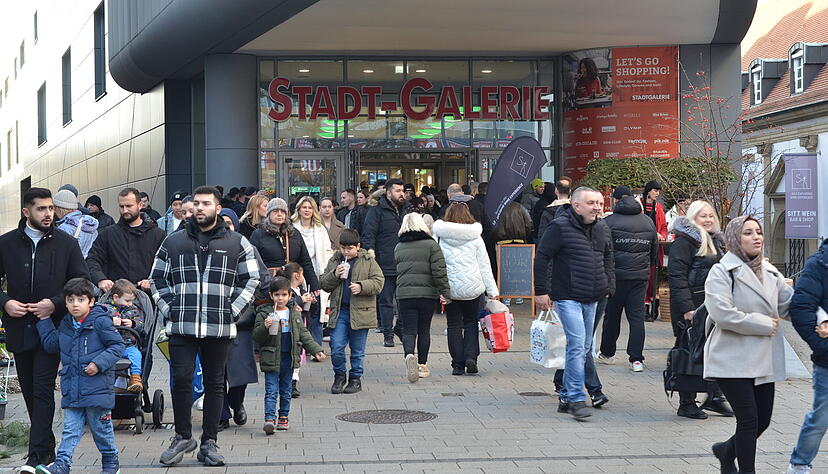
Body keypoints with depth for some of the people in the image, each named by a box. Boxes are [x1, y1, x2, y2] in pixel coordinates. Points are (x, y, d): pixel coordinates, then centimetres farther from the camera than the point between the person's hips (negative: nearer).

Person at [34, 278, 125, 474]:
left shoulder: (101, 321, -10)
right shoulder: (65, 324, 11)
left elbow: (117, 345, -9)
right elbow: (51, 345, 19)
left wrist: (99, 363, -18)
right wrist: (44, 320, 15)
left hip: (97, 388, -5)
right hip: (71, 389, 5)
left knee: (101, 428, 7)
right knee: (70, 429, 2)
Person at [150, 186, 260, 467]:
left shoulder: (237, 243, 7)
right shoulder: (173, 243, 10)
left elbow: (251, 280, 8)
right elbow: (158, 279, 14)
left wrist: (232, 311, -2)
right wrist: (168, 310, 1)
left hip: (220, 328, 0)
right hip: (181, 327, 0)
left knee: (214, 384, 6)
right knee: (181, 379, -6)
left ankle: (209, 443, 14)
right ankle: (183, 436, 10)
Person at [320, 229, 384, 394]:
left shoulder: (368, 261, 1)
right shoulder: (334, 261, 8)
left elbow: (378, 282, -4)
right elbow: (323, 284, 9)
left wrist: (361, 286, -19)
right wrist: (334, 275, -10)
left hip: (360, 311, -2)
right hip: (339, 311, 2)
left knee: (357, 349, 7)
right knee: (336, 347, -4)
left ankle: (356, 379, 20)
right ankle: (339, 376, 15)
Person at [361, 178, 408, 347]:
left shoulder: (406, 211, 17)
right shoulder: (377, 211, -2)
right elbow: (368, 233, -7)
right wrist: (370, 249, -20)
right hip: (386, 265, -5)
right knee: (386, 301, 2)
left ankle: (401, 328, 23)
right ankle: (388, 335, 9)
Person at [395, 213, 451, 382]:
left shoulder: (398, 248, 7)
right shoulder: (431, 245, -4)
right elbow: (439, 271, -10)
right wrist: (445, 292, -5)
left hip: (404, 294, 1)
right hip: (427, 293, -1)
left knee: (408, 330, 1)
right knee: (424, 330, 12)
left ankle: (409, 354, -27)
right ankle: (422, 365, 17)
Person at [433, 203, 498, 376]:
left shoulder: (439, 238, -3)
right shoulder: (475, 237, -1)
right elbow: (485, 266, 1)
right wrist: (493, 291, 4)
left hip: (450, 289, 0)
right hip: (473, 288, 0)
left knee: (454, 326, 9)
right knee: (471, 323, 15)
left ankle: (458, 365, 8)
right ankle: (471, 356, -3)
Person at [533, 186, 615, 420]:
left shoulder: (602, 229, 11)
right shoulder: (560, 227, -10)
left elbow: (608, 260, 24)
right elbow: (542, 258, -8)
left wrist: (609, 287, 15)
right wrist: (541, 291, -10)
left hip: (592, 299, 7)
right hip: (568, 297, -7)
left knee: (583, 348, 10)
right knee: (577, 345, -15)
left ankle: (566, 397, 20)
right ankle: (577, 399, -11)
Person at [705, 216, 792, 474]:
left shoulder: (770, 273, 14)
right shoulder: (721, 272, -8)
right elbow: (722, 313, -19)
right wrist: (763, 324, -14)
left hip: (764, 361, 7)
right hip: (733, 361, -7)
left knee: (763, 421, 10)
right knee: (749, 420, -9)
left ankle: (727, 450, 36)